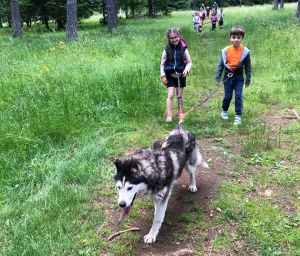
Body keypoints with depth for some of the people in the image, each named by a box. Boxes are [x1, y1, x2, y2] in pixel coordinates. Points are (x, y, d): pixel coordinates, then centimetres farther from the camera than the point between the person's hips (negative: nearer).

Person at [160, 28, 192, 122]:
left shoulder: (183, 48, -7)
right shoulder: (167, 49, -8)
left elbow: (189, 62, 0)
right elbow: (162, 63, -1)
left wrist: (186, 69, -18)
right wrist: (163, 75, -5)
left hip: (181, 75, 1)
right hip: (170, 75, -1)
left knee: (180, 95, 12)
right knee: (170, 95, -5)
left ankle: (180, 112, 29)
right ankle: (169, 114, 1)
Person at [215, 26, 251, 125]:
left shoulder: (245, 51, -7)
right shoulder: (225, 50, -6)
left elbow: (248, 67, 1)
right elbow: (221, 65, 0)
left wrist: (248, 80, 2)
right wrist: (217, 78, -1)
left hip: (239, 77, 0)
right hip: (228, 77, 1)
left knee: (238, 96, -4)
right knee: (227, 96, 7)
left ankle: (238, 116, 6)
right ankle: (224, 111, 33)